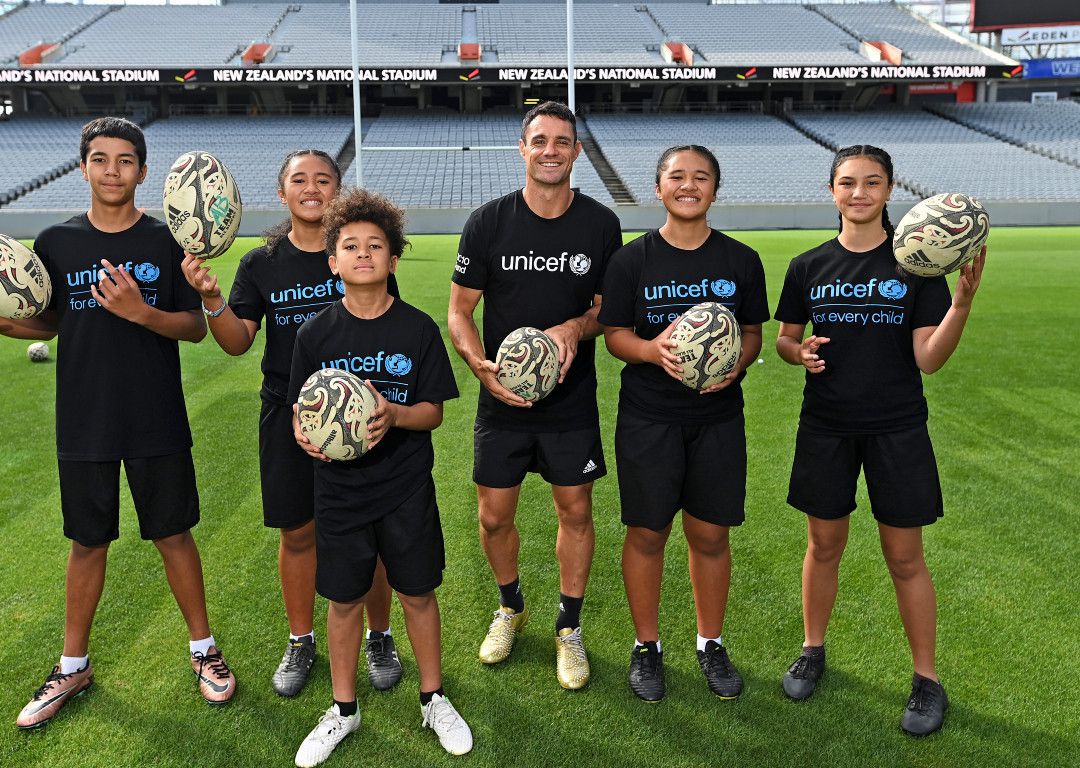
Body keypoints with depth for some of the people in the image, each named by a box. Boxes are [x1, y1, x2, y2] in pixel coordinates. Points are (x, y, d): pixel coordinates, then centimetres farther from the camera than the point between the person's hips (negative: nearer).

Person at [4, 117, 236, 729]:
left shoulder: (167, 241, -4)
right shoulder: (56, 242, 2)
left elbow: (196, 329, -5)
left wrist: (140, 311, -22)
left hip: (158, 424, -2)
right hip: (84, 424, 2)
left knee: (174, 536, 8)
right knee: (88, 542, 13)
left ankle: (204, 649, 27)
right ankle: (74, 667, 30)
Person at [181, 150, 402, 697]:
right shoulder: (262, 264, 3)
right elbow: (238, 342, 0)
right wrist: (211, 299, -18)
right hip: (288, 412, 2)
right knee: (297, 531, 11)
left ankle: (379, 638, 27)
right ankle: (300, 641, 31)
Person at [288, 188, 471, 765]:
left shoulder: (418, 329, -6)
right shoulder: (316, 333, -3)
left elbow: (433, 412, -4)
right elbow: (300, 411, 2)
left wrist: (393, 415, -23)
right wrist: (306, 434, -20)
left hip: (406, 489, -1)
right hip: (339, 489, 1)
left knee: (417, 593, 11)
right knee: (345, 600, 12)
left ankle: (433, 700, 32)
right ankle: (343, 710, 32)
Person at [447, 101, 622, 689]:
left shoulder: (601, 224, -1)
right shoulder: (488, 222, -4)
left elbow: (612, 307, 7)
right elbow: (460, 311, -1)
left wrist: (578, 327, -16)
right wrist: (480, 365, -19)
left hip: (572, 402, 0)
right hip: (502, 401, 0)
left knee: (575, 512, 8)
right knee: (494, 517, 8)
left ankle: (569, 628, 28)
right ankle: (510, 607, 37)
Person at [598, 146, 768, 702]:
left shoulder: (741, 260, 4)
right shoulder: (631, 259, -1)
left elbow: (753, 334, 9)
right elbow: (615, 335, -1)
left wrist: (736, 363, -13)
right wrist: (653, 349, -22)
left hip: (718, 416, 2)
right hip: (648, 419, -1)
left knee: (710, 534, 8)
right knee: (647, 533, 6)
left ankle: (711, 644, 29)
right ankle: (646, 646, 25)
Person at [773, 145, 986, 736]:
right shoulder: (809, 267, 2)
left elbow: (927, 359, -9)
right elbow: (784, 338, 10)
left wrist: (962, 300, -23)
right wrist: (798, 352, -13)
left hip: (897, 428, -2)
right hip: (826, 427, 2)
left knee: (905, 558, 6)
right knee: (824, 546, 12)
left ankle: (927, 680, 22)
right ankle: (813, 651, 33)